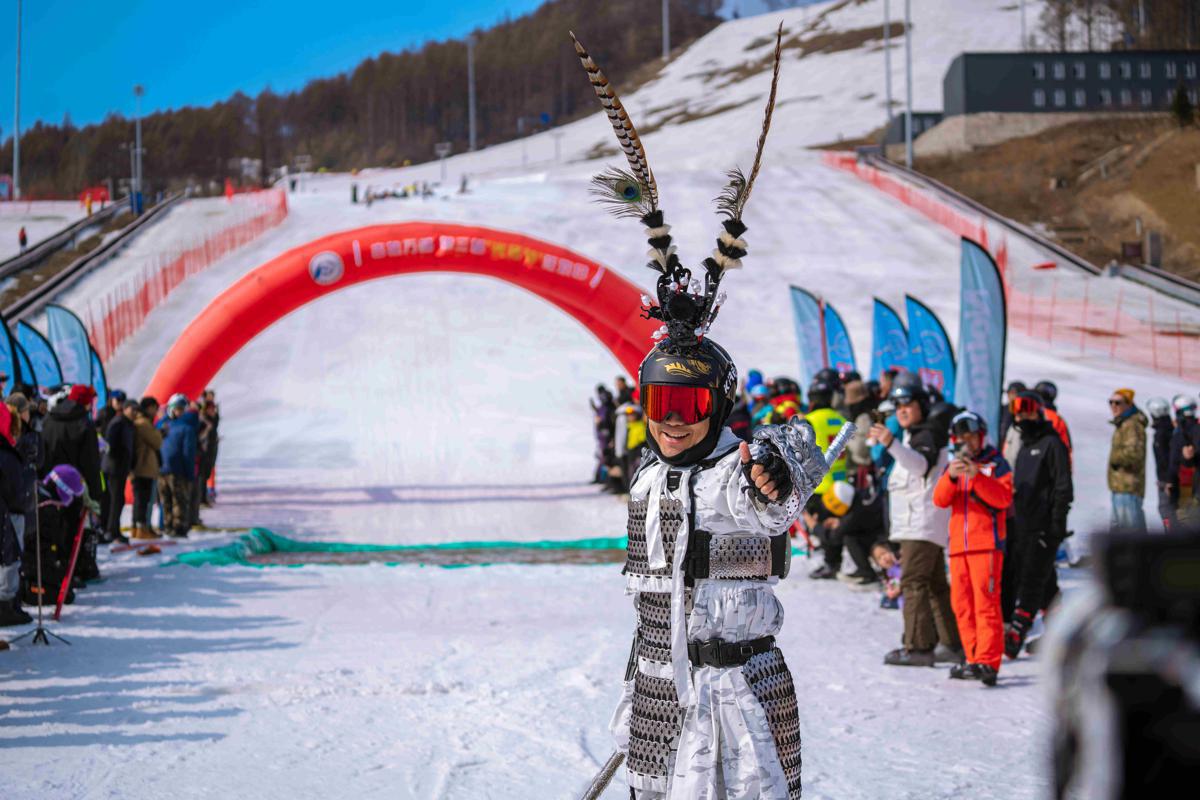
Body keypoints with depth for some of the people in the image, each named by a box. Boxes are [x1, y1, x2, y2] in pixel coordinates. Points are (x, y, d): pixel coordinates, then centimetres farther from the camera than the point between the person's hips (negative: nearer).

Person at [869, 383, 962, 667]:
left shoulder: (927, 435, -11)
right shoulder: (913, 436, 22)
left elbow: (921, 464, -31)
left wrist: (892, 444, -45)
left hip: (922, 523, -11)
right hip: (916, 523, 11)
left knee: (913, 582, -16)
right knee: (935, 584, 14)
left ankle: (918, 646, -20)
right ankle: (953, 644, 19)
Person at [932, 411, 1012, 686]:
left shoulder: (996, 464, 3)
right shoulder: (954, 465, 18)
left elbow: (1004, 498, -11)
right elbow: (940, 499, 4)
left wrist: (977, 477, -23)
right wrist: (950, 477, -15)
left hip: (987, 542, -6)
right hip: (959, 544, 6)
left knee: (985, 602, -13)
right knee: (961, 604, 7)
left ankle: (988, 662, -18)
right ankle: (973, 658, 14)